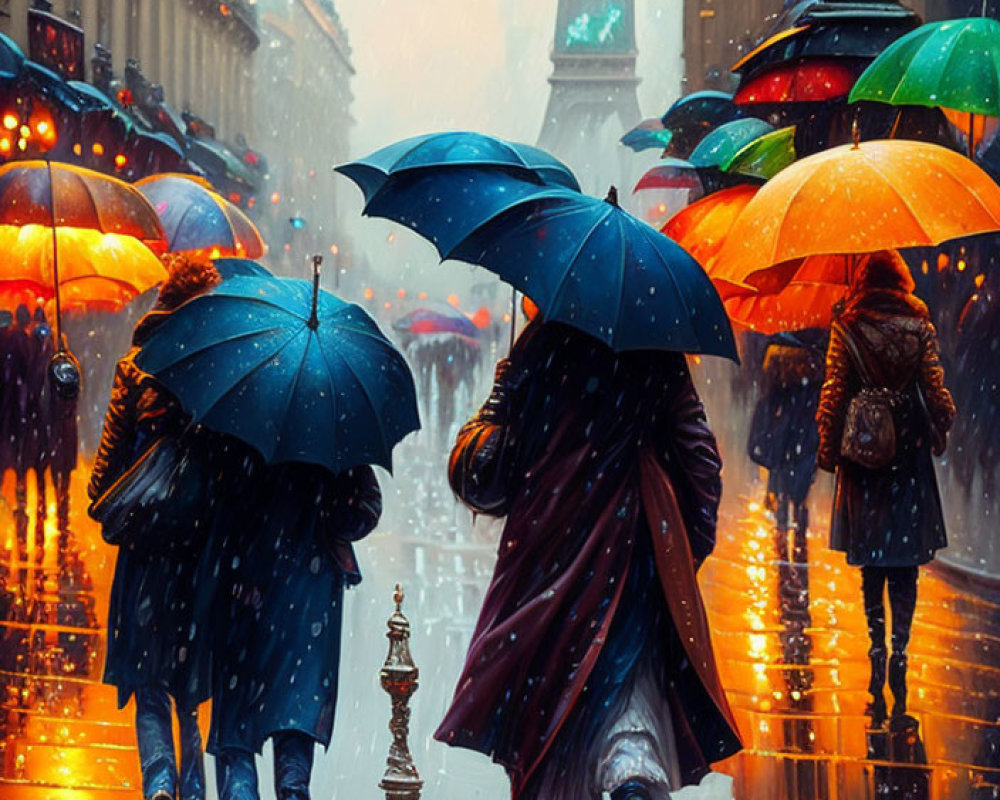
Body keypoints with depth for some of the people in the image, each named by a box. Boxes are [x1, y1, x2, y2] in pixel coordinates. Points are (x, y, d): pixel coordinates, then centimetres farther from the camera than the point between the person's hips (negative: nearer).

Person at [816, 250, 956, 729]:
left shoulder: (847, 327, -3)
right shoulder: (919, 325, -2)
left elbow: (835, 390, -4)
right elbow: (935, 387, -1)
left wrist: (827, 447, 3)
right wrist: (940, 432, 13)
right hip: (908, 454, 0)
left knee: (872, 568, 9)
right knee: (905, 570, 1)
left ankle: (878, 656, 8)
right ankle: (898, 658, -8)